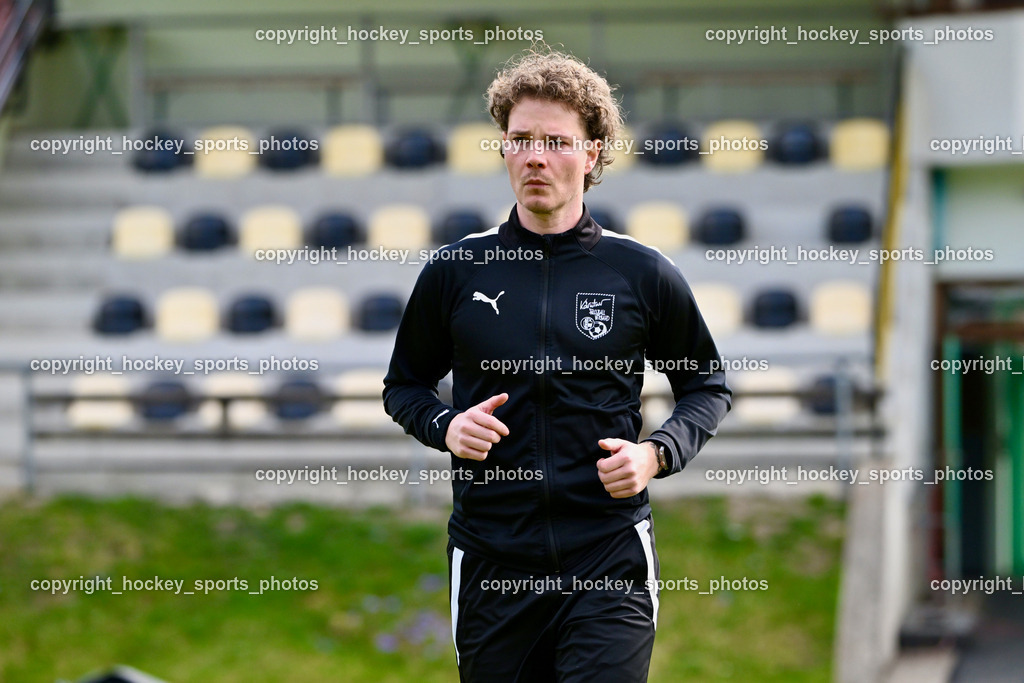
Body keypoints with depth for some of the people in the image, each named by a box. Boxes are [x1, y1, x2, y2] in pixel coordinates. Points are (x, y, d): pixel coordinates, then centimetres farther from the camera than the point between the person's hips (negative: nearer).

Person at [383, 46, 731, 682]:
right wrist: (443, 425, -4)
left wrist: (658, 453, -5)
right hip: (490, 559, 2)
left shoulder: (644, 273, 2)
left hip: (610, 558, -2)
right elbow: (404, 384, 17)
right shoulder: (454, 272, 5)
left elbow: (709, 385, 13)